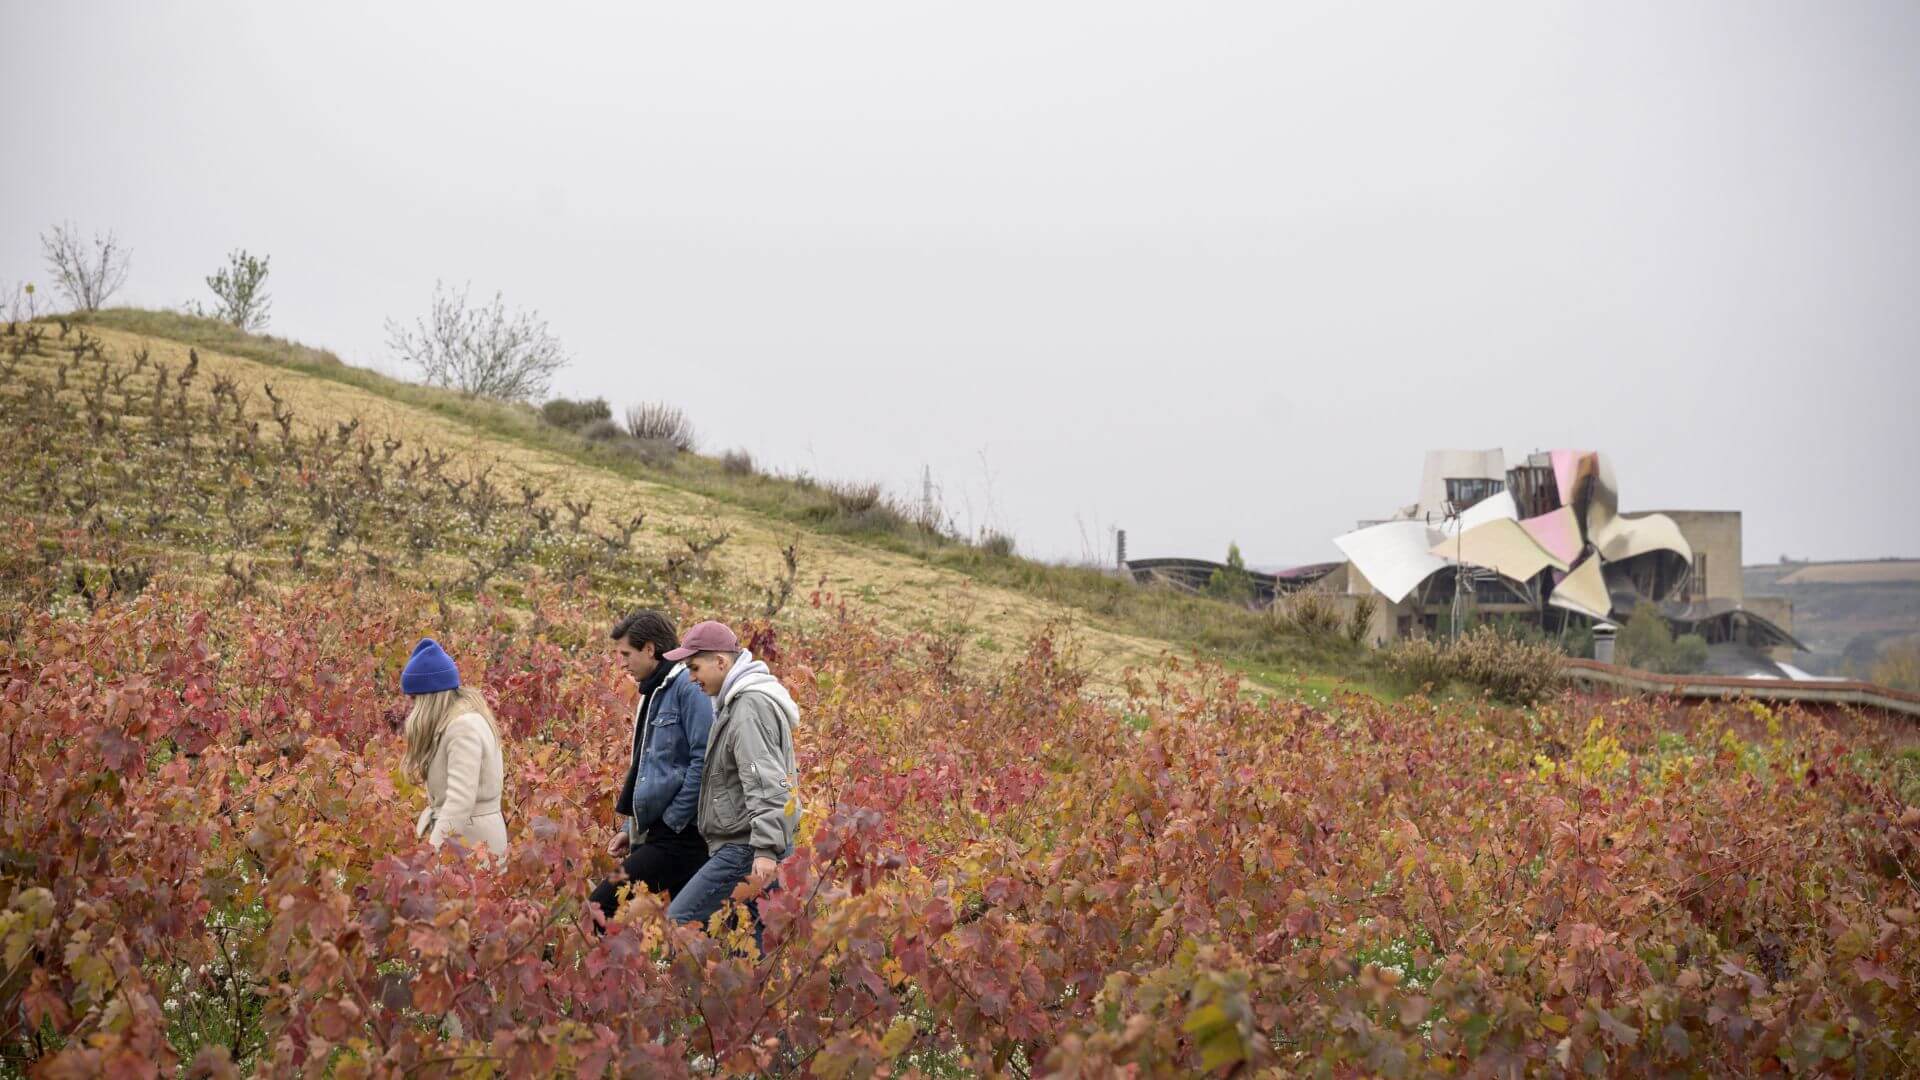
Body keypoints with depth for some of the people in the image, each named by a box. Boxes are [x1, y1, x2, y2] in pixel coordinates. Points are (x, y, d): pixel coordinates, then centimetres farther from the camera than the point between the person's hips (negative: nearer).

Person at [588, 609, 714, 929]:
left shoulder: (688, 687, -11)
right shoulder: (653, 693, 21)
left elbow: (703, 760, -20)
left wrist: (673, 820, -17)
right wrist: (631, 828, 20)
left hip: (682, 836, -9)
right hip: (657, 834, 9)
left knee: (602, 908, -17)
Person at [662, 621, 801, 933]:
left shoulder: (751, 706, -16)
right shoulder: (736, 702, 19)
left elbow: (766, 783, -25)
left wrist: (766, 849, -30)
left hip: (746, 849, -11)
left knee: (678, 922, -13)